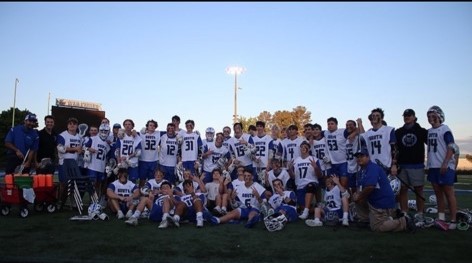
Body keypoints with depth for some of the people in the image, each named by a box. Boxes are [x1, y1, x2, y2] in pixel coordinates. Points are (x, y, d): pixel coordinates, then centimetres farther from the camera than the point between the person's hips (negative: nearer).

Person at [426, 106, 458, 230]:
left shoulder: (445, 129, -7)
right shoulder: (428, 131, 13)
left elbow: (451, 147, -12)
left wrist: (445, 164, -18)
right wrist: (428, 164, 17)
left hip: (445, 167, -7)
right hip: (433, 167, 7)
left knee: (449, 193, -2)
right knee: (438, 194, 10)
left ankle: (453, 221, 4)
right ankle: (441, 219, 16)